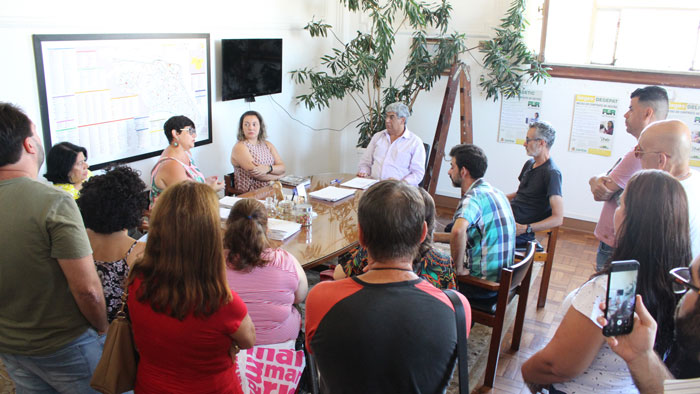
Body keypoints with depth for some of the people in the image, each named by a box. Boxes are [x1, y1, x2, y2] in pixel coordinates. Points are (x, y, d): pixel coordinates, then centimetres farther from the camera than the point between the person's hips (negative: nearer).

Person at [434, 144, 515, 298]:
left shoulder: (475, 196, -21)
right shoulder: (495, 192, 9)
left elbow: (458, 231, -42)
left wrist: (459, 269, -27)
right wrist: (432, 236, 18)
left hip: (485, 284, -8)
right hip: (501, 277, 8)